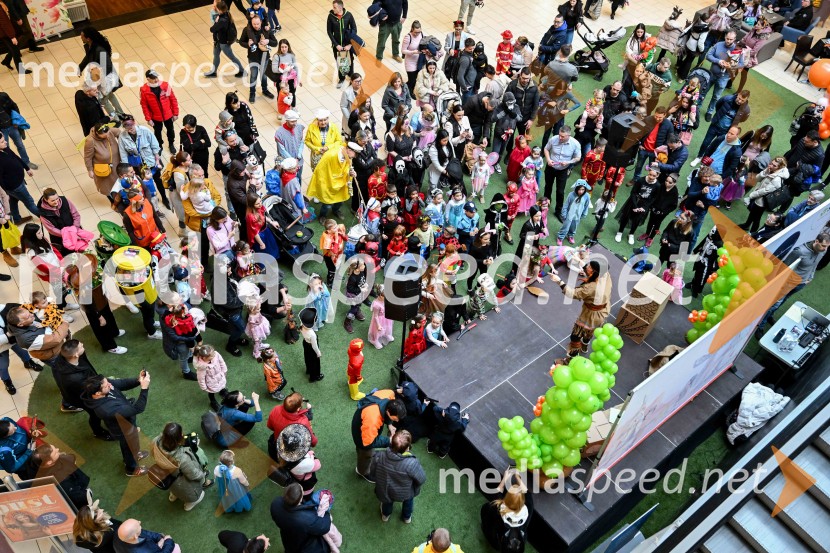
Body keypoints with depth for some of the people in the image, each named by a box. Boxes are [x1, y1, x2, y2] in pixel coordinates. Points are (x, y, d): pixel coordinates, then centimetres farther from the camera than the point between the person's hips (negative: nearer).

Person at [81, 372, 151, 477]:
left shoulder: (105, 384, -28)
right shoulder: (107, 409, -47)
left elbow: (123, 383, -13)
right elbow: (137, 409, -43)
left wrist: (138, 380, -33)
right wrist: (144, 388, -48)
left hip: (126, 420, 6)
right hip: (123, 430, -6)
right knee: (129, 448, 25)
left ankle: (134, 454, 66)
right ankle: (131, 469, 54)